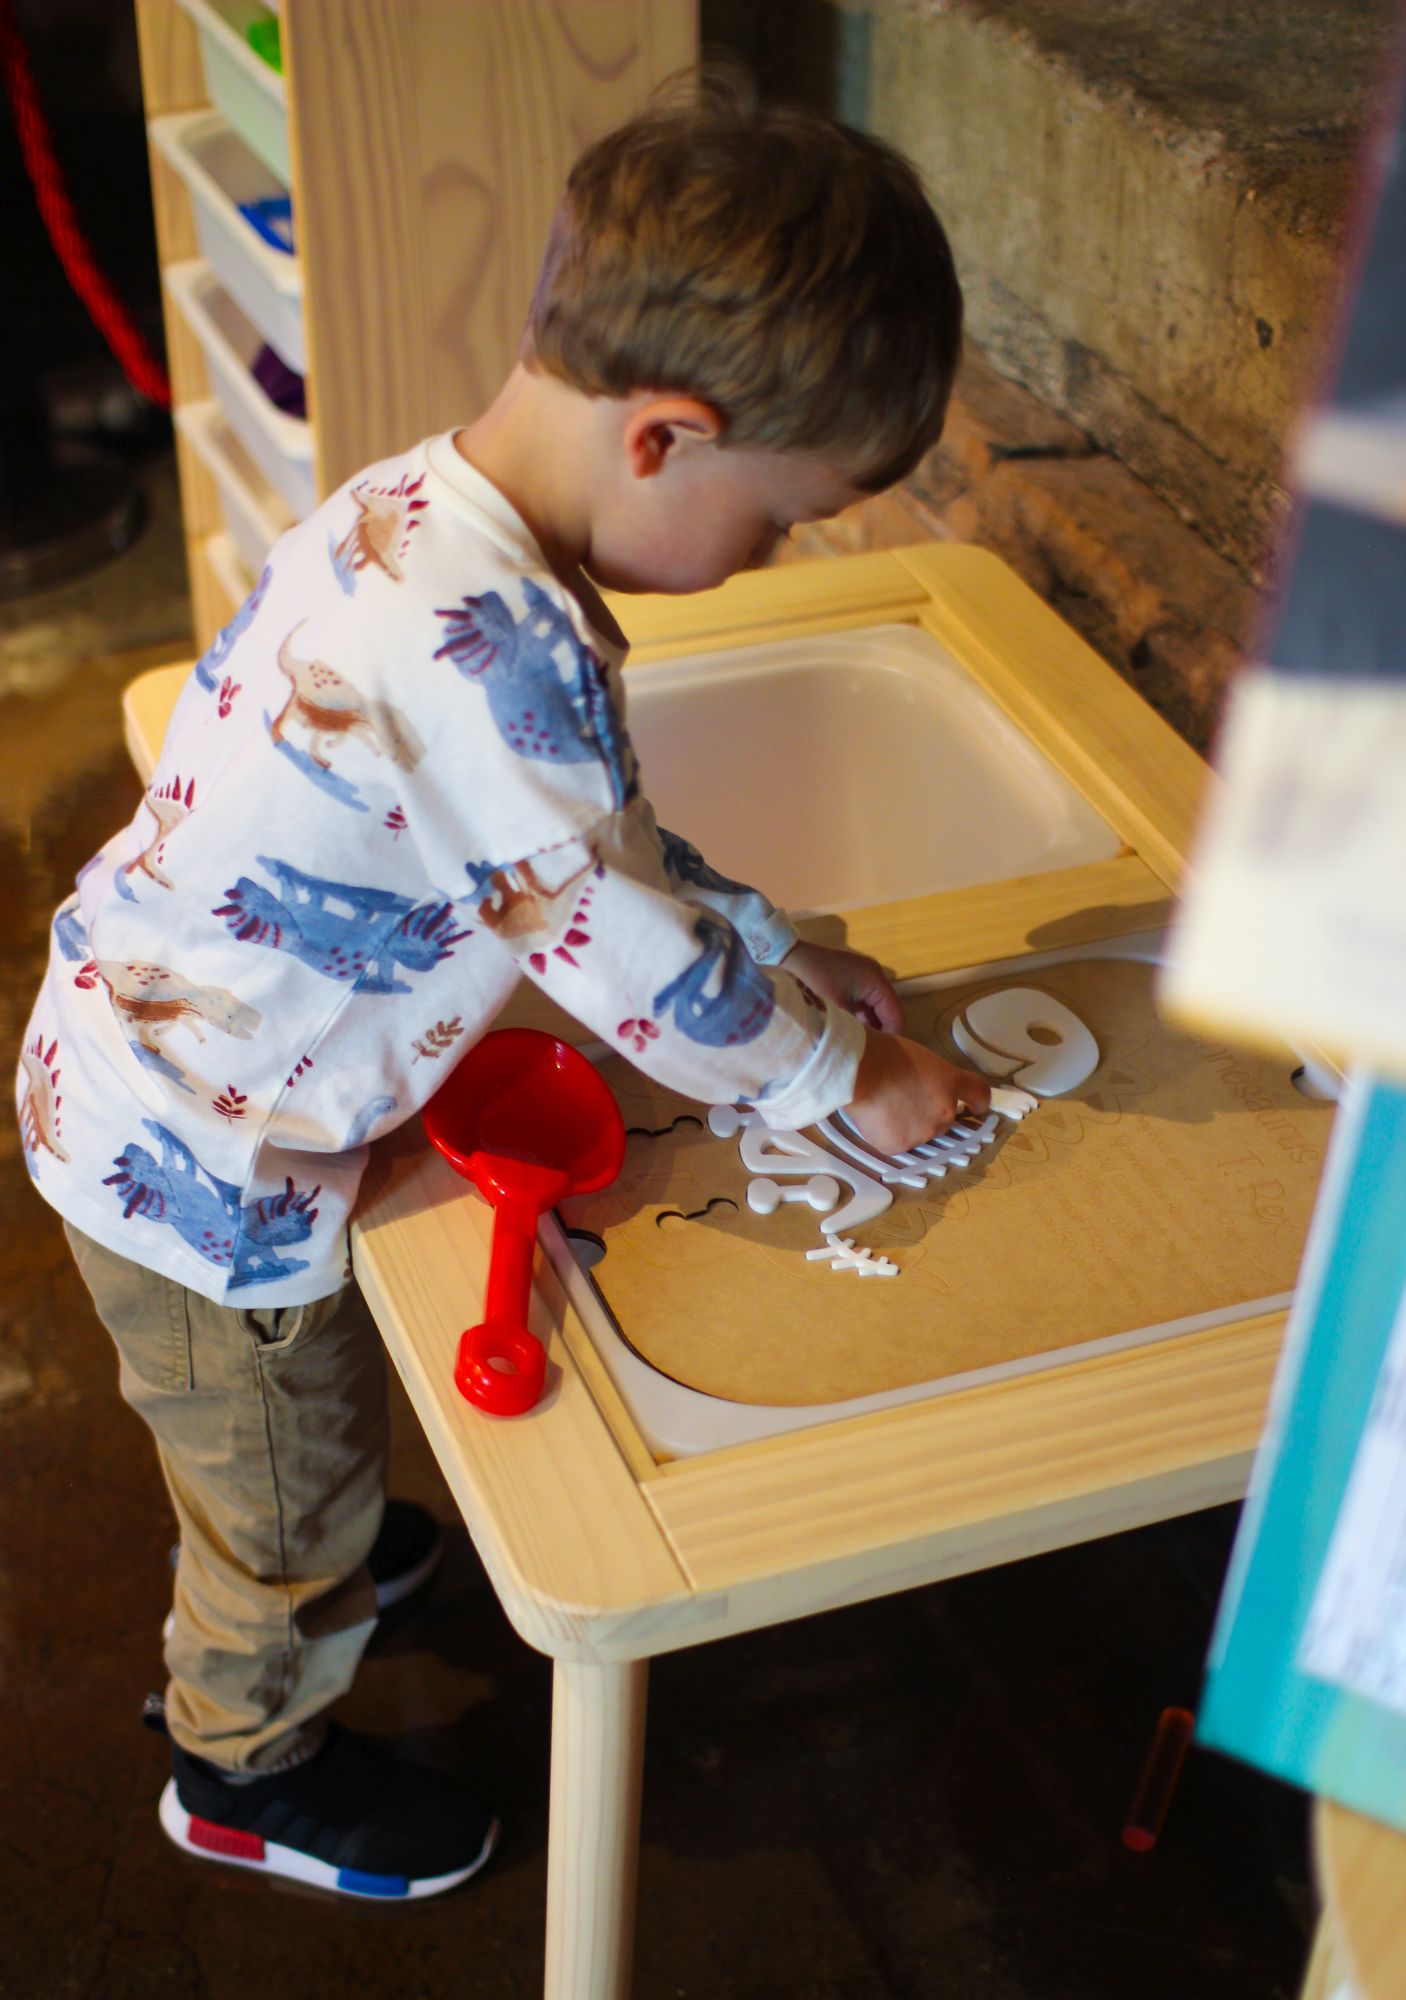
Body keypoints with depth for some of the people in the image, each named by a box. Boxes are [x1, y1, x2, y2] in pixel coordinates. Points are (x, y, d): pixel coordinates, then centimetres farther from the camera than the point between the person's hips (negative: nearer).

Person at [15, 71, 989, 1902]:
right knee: (287, 1472, 18)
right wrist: (847, 1075, -11)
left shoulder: (438, 514, -5)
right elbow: (630, 962, -27)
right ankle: (248, 1767, 45)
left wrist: (778, 956, 6)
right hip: (199, 1154, -9)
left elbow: (603, 839, 8)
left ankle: (283, 1565, 64)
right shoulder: (482, 646, -37)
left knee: (292, 1418, 35)